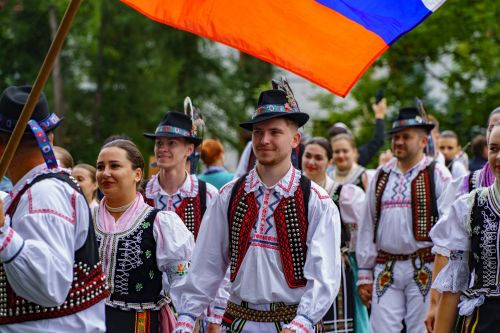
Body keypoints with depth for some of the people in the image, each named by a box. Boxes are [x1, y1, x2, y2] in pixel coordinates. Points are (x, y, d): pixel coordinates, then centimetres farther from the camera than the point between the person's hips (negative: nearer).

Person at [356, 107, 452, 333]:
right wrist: (365, 273, 11)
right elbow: (367, 227, 15)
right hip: (385, 270, 4)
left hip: (424, 270, -4)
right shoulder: (381, 176, 13)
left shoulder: (437, 175, 0)